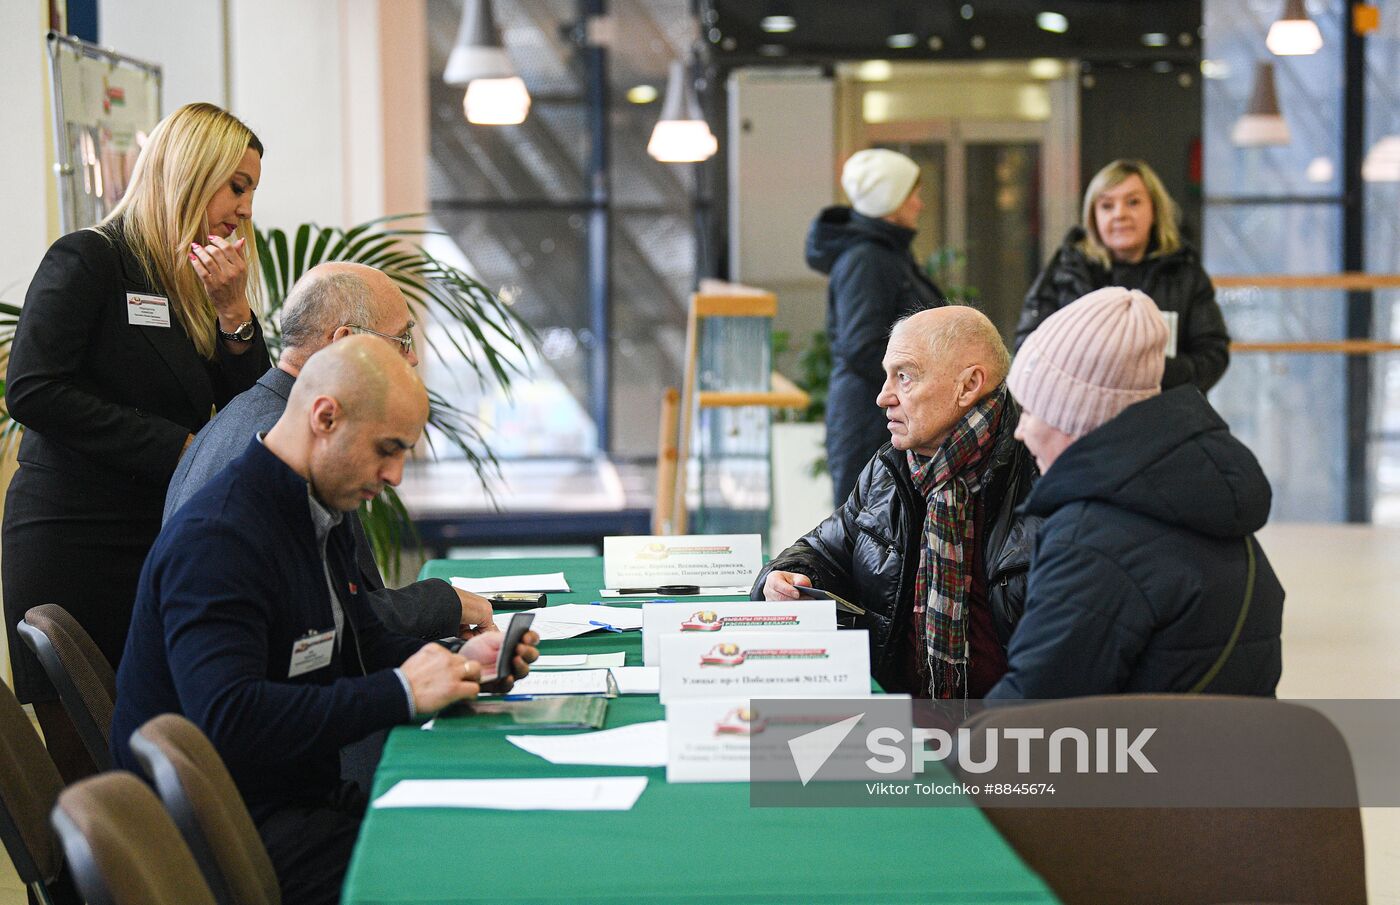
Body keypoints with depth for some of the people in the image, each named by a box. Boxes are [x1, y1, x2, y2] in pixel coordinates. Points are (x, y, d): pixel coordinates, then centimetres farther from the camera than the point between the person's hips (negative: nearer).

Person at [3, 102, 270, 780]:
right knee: (87, 768, -6)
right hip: (72, 543, -7)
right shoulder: (89, 260, -5)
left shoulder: (203, 281, 17)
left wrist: (234, 311, -6)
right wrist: (177, 448, -16)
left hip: (164, 544, 7)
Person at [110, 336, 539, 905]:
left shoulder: (322, 520, 11)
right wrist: (401, 692, -28)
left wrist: (456, 661, 4)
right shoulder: (216, 539, -21)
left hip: (308, 794, 9)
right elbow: (227, 720, -32)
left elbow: (361, 641, 25)